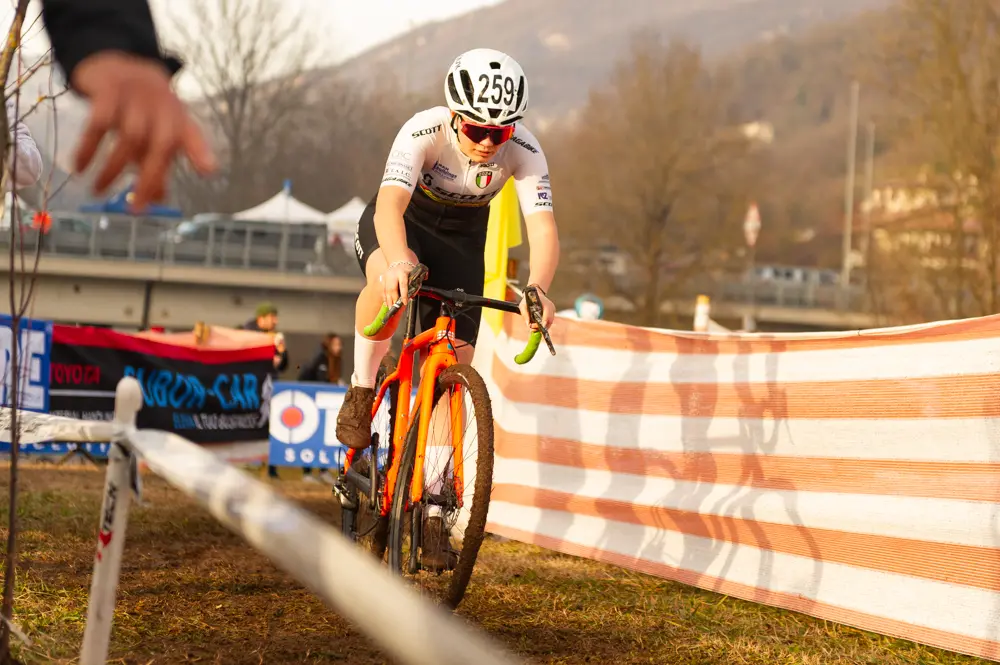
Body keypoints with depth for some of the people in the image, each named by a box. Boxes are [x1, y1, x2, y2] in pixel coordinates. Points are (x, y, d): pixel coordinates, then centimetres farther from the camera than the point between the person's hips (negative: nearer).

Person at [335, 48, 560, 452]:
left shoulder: (524, 152, -26)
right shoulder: (424, 132, -33)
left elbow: (543, 228, -35)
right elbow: (389, 205, -46)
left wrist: (537, 289, -56)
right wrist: (398, 261, -67)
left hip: (461, 241, 3)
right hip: (402, 223, -2)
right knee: (389, 282, -39)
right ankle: (361, 389, -16)